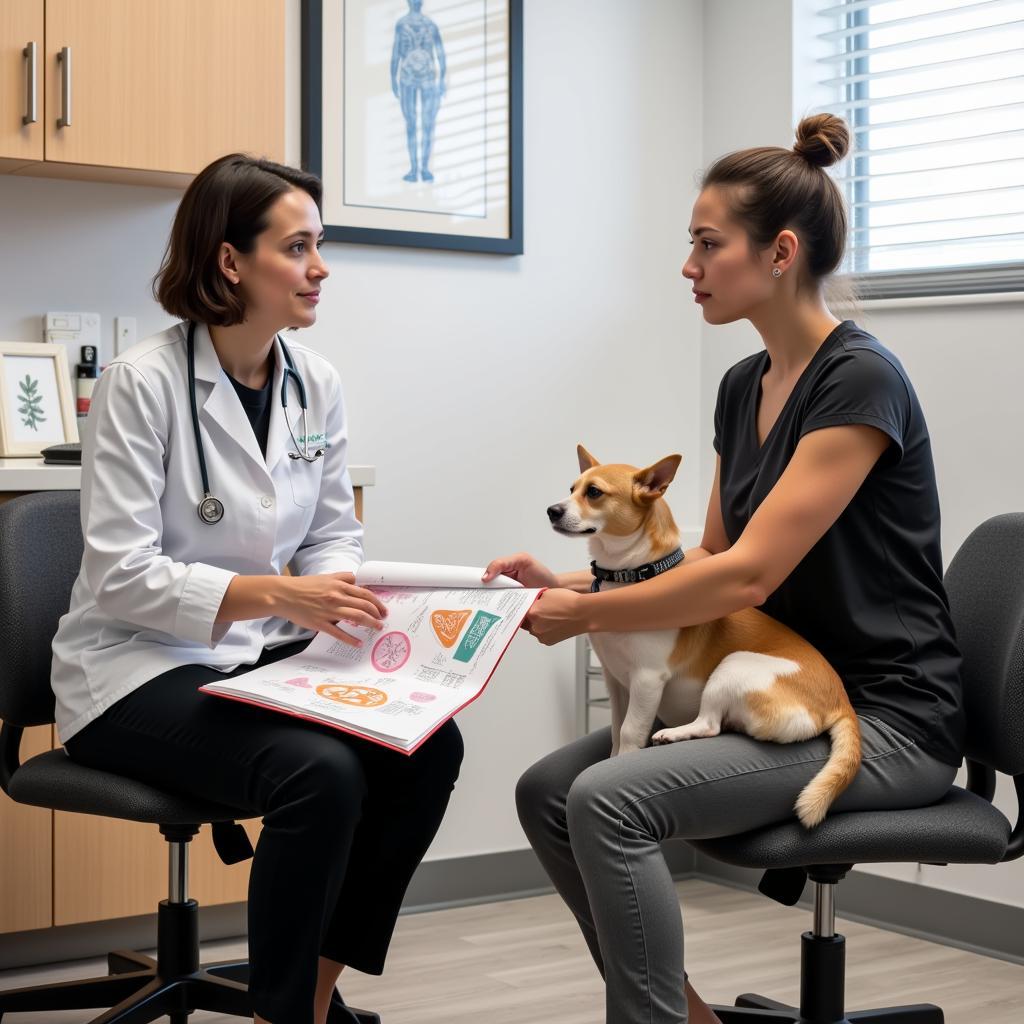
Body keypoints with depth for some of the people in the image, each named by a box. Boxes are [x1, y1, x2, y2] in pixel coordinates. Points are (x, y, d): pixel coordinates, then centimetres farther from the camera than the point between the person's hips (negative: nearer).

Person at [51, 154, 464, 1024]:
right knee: (320, 773, -30)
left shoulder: (318, 383, 3)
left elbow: (335, 536, 10)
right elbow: (122, 576, -19)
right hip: (140, 670, -6)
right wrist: (277, 595, -30)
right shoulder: (142, 383, -15)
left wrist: (340, 595, -14)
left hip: (267, 656, 6)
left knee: (428, 745, -17)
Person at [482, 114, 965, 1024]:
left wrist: (587, 614, -12)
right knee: (547, 791, -3)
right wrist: (568, 582, 3)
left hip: (886, 720, -9)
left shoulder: (859, 382, -18)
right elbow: (708, 557, 16)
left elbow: (748, 574, -22)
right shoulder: (744, 386, 9)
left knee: (611, 801, -25)